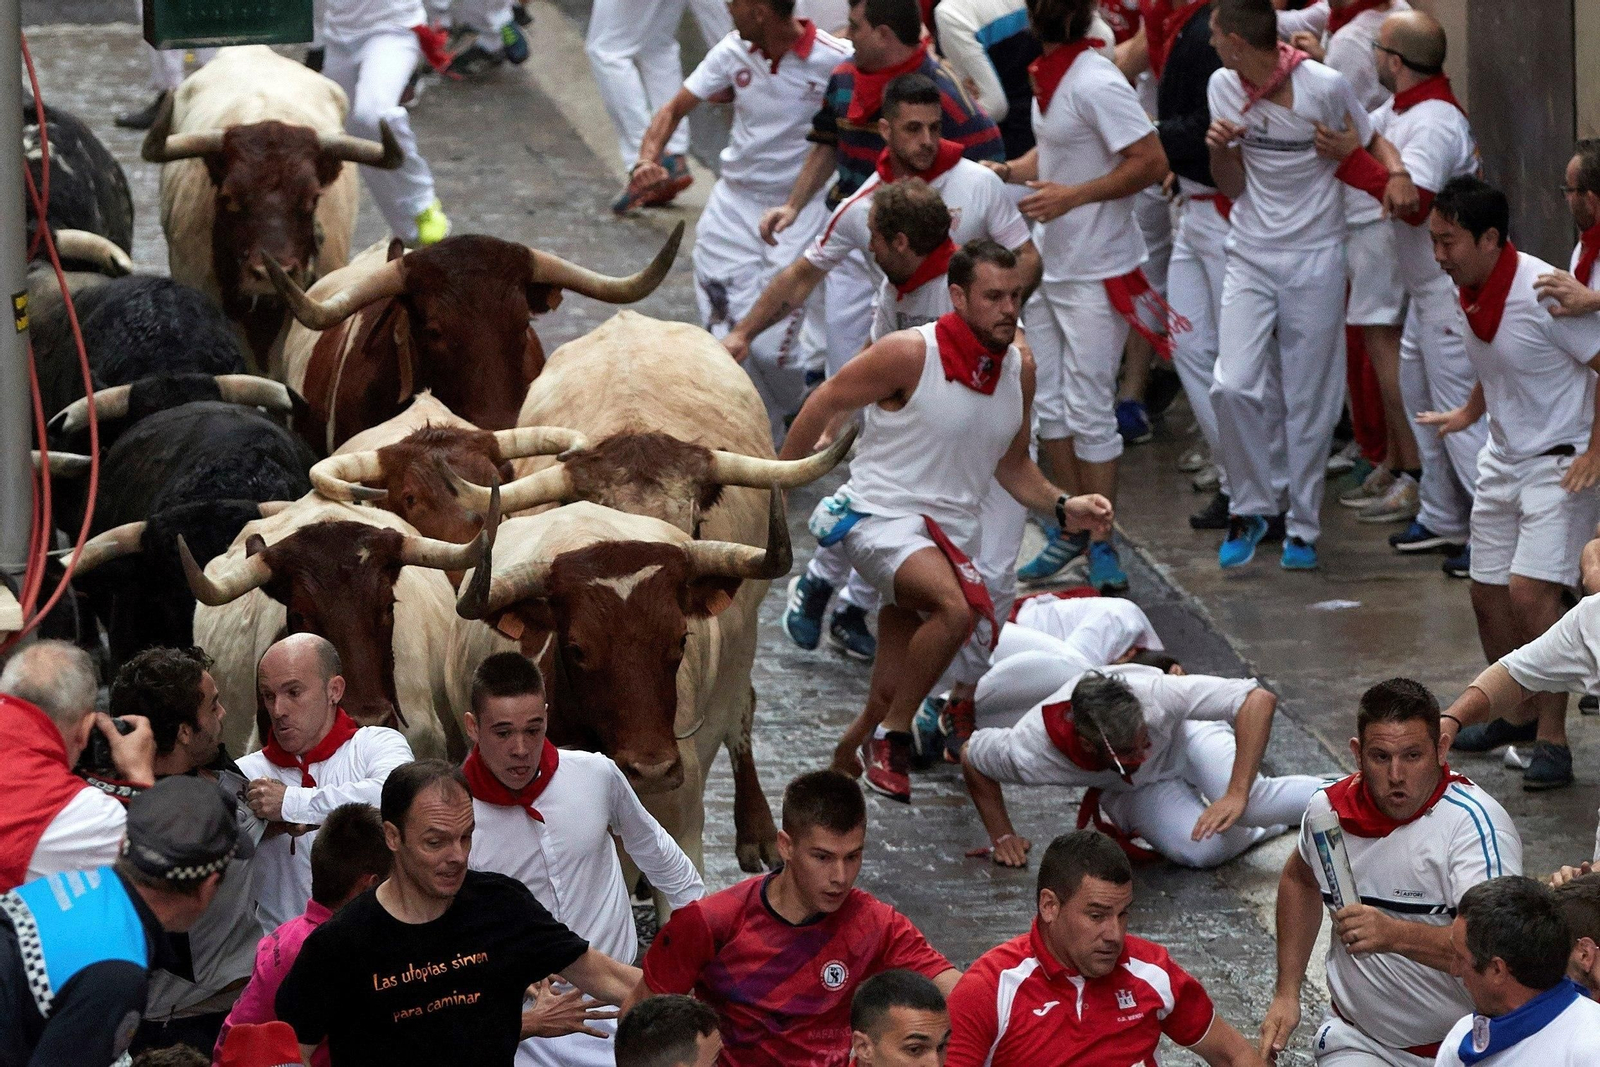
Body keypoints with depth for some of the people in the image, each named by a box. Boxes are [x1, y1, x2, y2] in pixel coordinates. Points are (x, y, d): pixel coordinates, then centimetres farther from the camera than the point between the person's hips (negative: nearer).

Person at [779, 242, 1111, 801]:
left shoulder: (1019, 369, 4)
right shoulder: (909, 355, -15)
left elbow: (1012, 465, 18)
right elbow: (824, 404, -4)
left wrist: (1063, 508, 1)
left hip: (955, 533, 7)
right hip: (884, 519, -7)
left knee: (893, 695, 7)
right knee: (956, 606, -34)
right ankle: (891, 733, -17)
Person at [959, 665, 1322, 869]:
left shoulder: (1155, 694, -42)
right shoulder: (1030, 751, -36)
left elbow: (1259, 701, -41)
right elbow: (972, 758, -13)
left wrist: (1237, 796, -45)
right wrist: (1002, 836, -10)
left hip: (1188, 735, -2)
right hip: (1132, 792, 2)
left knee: (1252, 805, -32)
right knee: (1203, 850, -26)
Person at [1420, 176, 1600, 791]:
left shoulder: (1544, 293, -24)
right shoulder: (1471, 293, 2)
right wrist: (1470, 413, 19)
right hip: (1503, 458, 9)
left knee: (1531, 591, -20)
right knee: (1488, 592, 12)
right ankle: (1518, 713, 33)